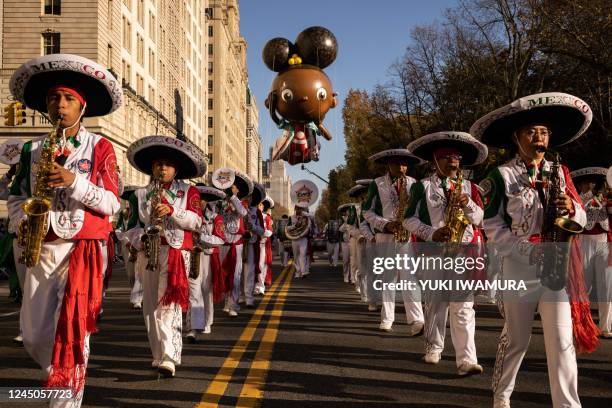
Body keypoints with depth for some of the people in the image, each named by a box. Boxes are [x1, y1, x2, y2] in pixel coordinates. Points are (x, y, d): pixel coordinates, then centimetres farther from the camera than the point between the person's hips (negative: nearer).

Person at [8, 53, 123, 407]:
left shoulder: (100, 147, 0)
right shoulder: (34, 149, 11)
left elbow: (112, 204, -6)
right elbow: (17, 196, 15)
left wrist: (74, 181, -19)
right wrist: (20, 222, -7)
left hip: (84, 249, -4)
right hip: (41, 249, 4)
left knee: (72, 334, -6)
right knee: (35, 338, 10)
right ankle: (66, 378, 37)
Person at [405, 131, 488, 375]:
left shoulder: (468, 187, 14)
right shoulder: (422, 187, 6)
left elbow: (479, 219, 11)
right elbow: (409, 219, 1)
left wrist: (468, 204, -9)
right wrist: (431, 233, -13)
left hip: (463, 250, 1)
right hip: (433, 251, -1)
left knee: (463, 306, -6)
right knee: (435, 302, 6)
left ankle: (466, 359, -8)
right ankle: (433, 348, 25)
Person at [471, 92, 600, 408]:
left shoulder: (559, 173, 10)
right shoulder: (501, 176, -4)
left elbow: (580, 220, 12)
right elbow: (493, 229, -7)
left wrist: (571, 209, -12)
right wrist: (531, 251, -17)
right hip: (519, 268, -3)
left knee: (562, 343, 0)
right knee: (516, 340, 9)